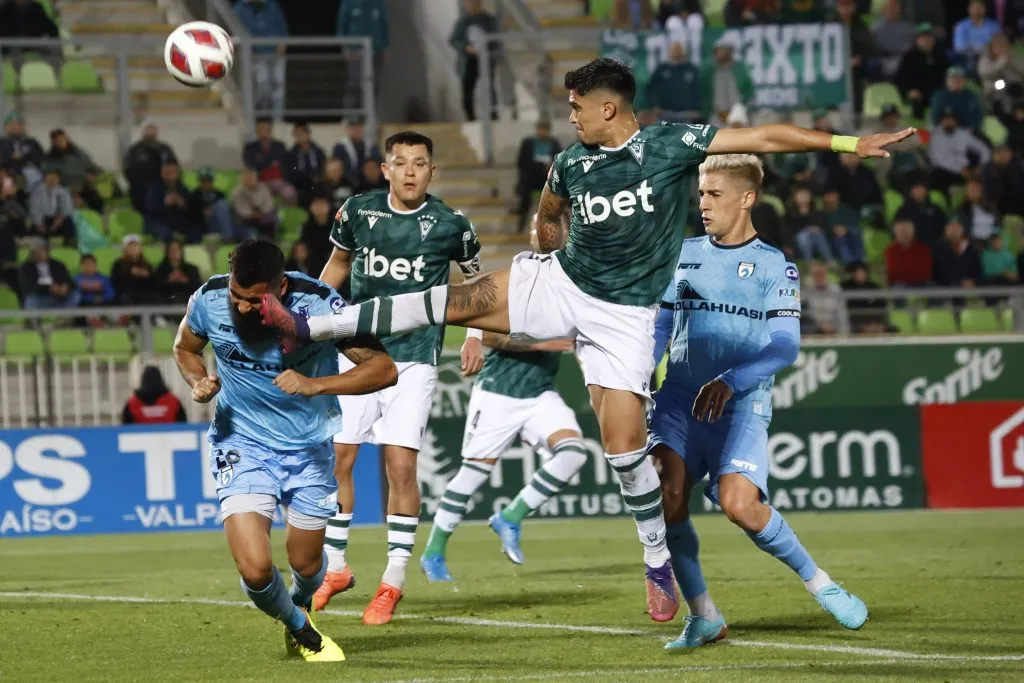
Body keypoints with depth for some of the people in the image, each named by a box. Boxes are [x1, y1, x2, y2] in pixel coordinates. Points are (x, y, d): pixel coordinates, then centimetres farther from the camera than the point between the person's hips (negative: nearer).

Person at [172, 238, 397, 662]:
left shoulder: (318, 305, -23)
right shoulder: (209, 301, -17)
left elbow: (384, 369, -22)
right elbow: (185, 348, 7)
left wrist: (314, 385, -35)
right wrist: (199, 383, -15)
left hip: (308, 448, 0)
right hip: (241, 444, 0)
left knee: (306, 564, 14)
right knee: (255, 569, -16)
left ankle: (300, 610, 54)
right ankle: (299, 628, 19)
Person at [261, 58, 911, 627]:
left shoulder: (672, 144, -12)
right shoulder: (571, 165, 1)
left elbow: (764, 137, -12)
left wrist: (848, 143, -15)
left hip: (626, 313, -3)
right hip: (560, 284, 3)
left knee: (625, 443, -10)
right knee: (462, 297, -15)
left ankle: (659, 564, 8)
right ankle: (304, 328, -15)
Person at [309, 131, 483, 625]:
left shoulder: (450, 225, -3)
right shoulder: (357, 212, 1)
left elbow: (475, 278, 14)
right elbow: (338, 264, 19)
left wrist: (476, 337, 6)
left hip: (414, 358, -2)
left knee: (401, 465, -9)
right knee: (335, 458, -1)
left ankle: (393, 582, 2)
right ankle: (334, 569, 15)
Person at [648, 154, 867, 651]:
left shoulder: (774, 266, 2)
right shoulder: (683, 254, 13)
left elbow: (785, 347, -7)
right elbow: (660, 327, 17)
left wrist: (730, 381, -20)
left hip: (740, 402, -4)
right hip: (679, 398, 4)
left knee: (738, 503, -23)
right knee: (665, 493, -18)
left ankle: (818, 584, 1)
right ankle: (702, 616, -3)